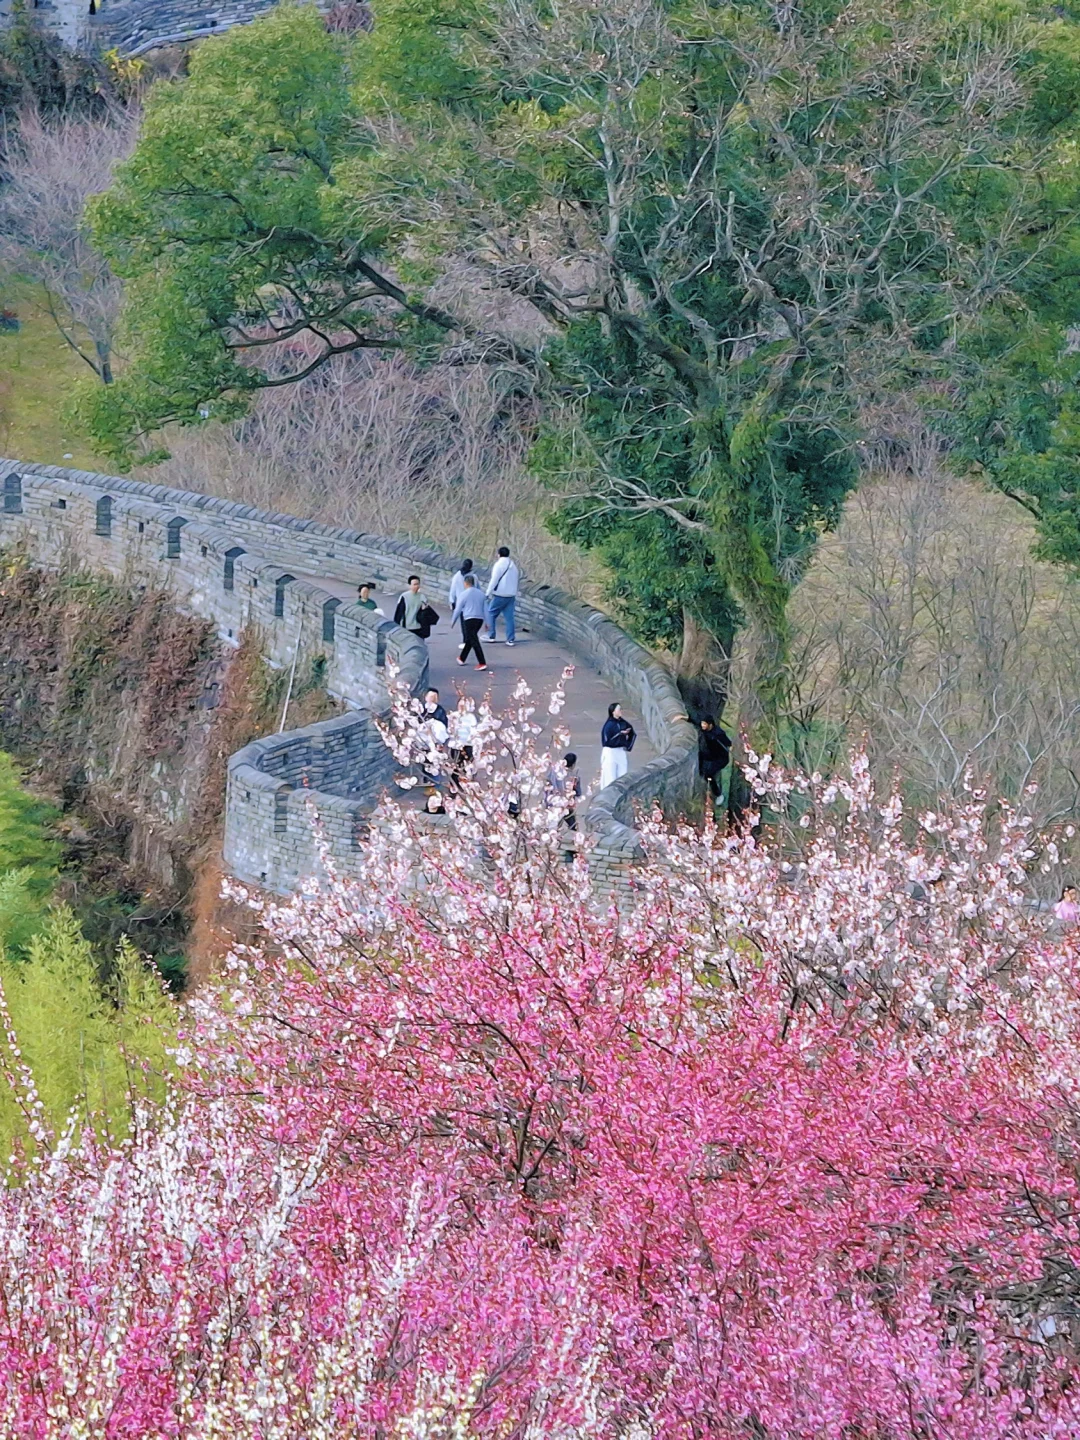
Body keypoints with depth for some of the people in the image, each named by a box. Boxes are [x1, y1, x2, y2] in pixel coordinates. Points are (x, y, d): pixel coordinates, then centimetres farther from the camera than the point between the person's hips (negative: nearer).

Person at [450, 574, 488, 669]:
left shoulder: (464, 594, -5)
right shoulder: (480, 594, 12)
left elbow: (458, 609, -2)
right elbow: (485, 609, 14)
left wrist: (453, 621, 10)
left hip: (469, 619, -7)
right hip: (480, 619, 7)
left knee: (474, 641, -9)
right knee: (469, 639, 22)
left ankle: (482, 663, -18)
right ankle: (462, 658, 35)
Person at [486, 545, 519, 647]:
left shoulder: (499, 565, -10)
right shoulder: (513, 566, 12)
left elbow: (494, 580, -15)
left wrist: (488, 593, -10)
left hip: (499, 595, -6)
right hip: (511, 595, 6)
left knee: (491, 613, 8)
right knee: (509, 617, 6)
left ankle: (491, 635, 6)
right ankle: (510, 639, 3)